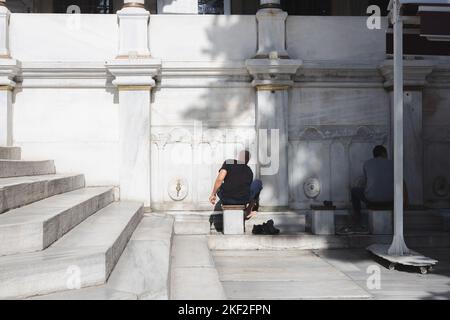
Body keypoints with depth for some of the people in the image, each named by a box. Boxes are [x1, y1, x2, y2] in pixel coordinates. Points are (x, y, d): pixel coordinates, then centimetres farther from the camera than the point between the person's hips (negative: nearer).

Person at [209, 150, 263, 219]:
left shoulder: (228, 162, 8)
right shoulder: (249, 171, 18)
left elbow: (219, 179, -8)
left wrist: (213, 194, 1)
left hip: (226, 199, -1)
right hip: (242, 200, 1)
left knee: (218, 187, 34)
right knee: (258, 182, 27)